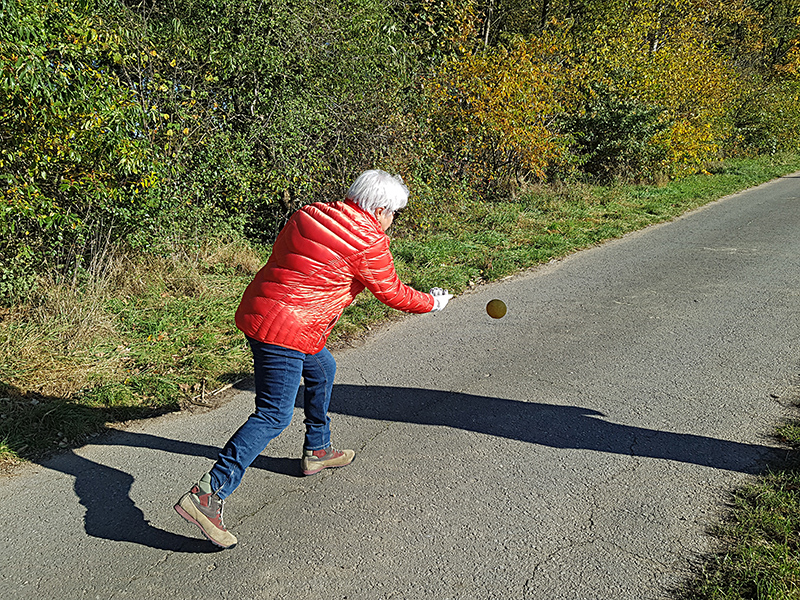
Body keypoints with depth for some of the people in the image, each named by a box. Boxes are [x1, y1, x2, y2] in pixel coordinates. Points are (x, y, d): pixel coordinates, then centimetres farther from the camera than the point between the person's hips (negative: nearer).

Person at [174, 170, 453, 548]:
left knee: (322, 369, 27)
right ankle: (207, 495, -11)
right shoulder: (369, 243, -10)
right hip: (285, 332, -10)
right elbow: (393, 293, 1)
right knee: (273, 417, -8)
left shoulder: (307, 215, 10)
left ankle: (316, 450, 42)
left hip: (257, 313, 10)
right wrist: (432, 303, 18)